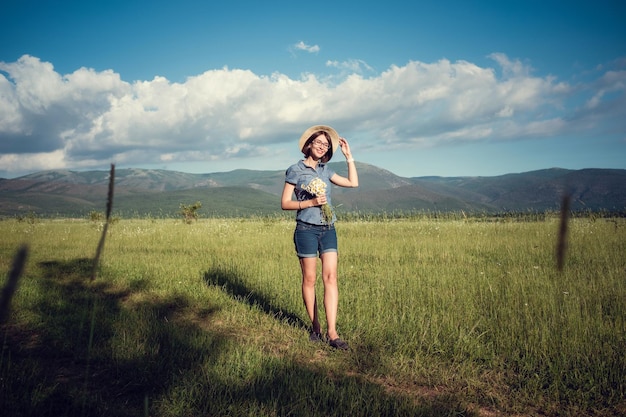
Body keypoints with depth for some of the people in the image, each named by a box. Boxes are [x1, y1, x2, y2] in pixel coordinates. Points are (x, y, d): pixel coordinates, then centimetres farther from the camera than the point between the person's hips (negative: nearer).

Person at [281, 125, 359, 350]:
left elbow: (353, 182, 15)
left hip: (328, 230, 4)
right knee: (309, 279, 2)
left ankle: (331, 332, -8)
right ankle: (315, 327, 15)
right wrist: (310, 202, -16)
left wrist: (348, 155, 13)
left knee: (330, 277, -6)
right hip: (306, 230, -4)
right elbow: (285, 203, -4)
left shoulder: (325, 170, 13)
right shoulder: (295, 170, -1)